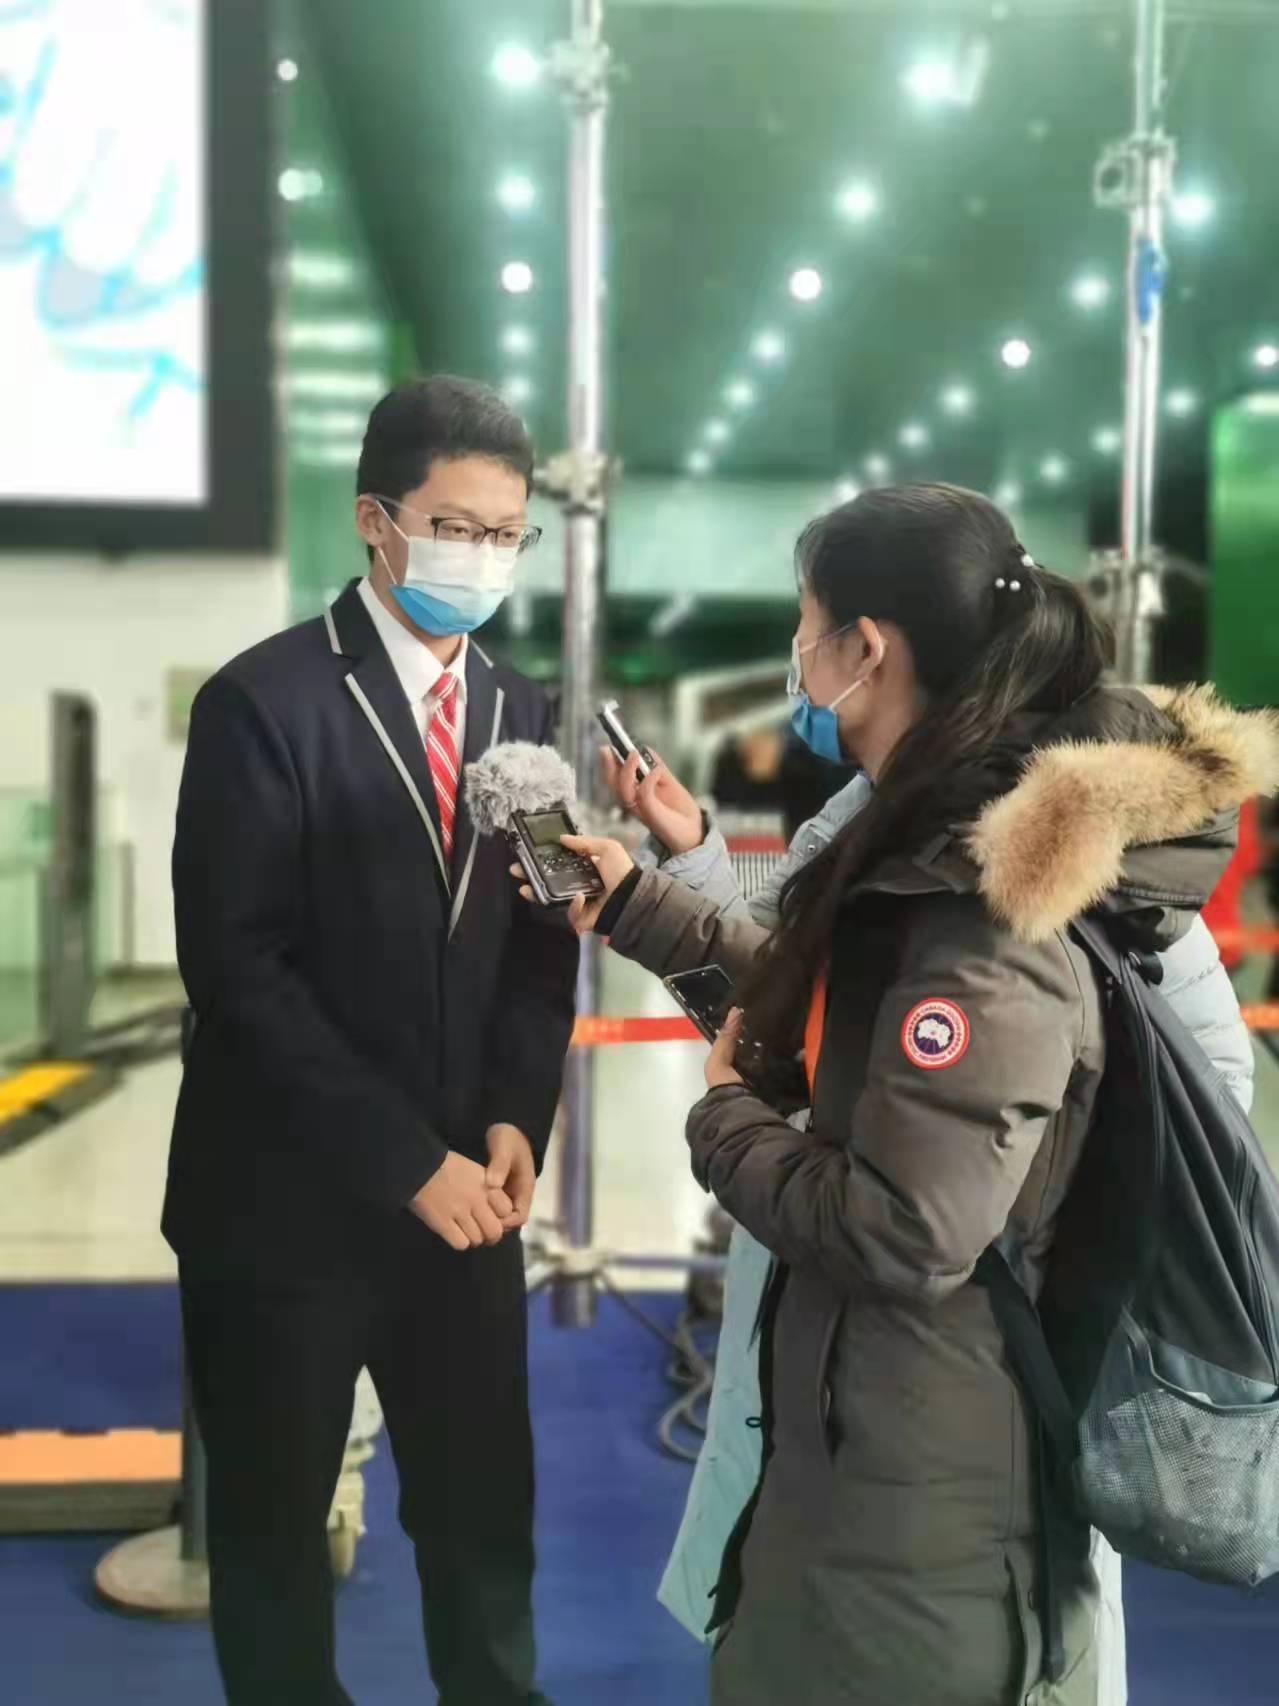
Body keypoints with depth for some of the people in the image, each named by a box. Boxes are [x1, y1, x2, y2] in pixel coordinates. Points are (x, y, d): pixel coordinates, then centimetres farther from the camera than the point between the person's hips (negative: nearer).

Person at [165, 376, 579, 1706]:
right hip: (288, 1199, -4)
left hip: (464, 1190, 4)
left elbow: (539, 945, 10)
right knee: (273, 1526, 13)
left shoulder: (518, 715, 7)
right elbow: (238, 969, -16)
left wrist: (513, 1119, -7)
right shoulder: (264, 700, -11)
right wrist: (407, 1162, -17)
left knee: (485, 1508, 13)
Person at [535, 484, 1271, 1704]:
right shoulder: (955, 839, 2)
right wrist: (634, 902, 16)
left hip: (921, 1477, -9)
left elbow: (901, 1236, -30)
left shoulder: (991, 905, -28)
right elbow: (824, 1000, 15)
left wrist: (721, 1119, -14)